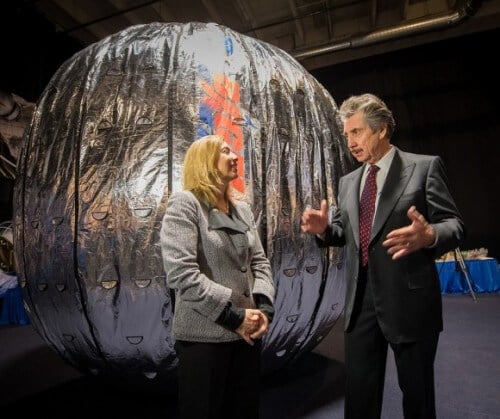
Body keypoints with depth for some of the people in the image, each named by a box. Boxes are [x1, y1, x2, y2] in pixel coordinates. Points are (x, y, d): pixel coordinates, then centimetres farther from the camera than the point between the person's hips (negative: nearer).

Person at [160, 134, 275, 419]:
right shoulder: (184, 204, -10)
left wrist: (264, 307, -8)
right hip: (205, 336, -6)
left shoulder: (243, 209, 10)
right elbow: (182, 273, -20)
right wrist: (234, 316, -18)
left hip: (248, 332, 6)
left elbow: (260, 261, 9)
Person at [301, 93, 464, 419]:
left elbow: (454, 224, -7)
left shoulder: (425, 167, -3)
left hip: (409, 300, -4)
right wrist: (324, 228, -7)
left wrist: (429, 235, -30)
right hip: (360, 301, 5)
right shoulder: (348, 182, 12)